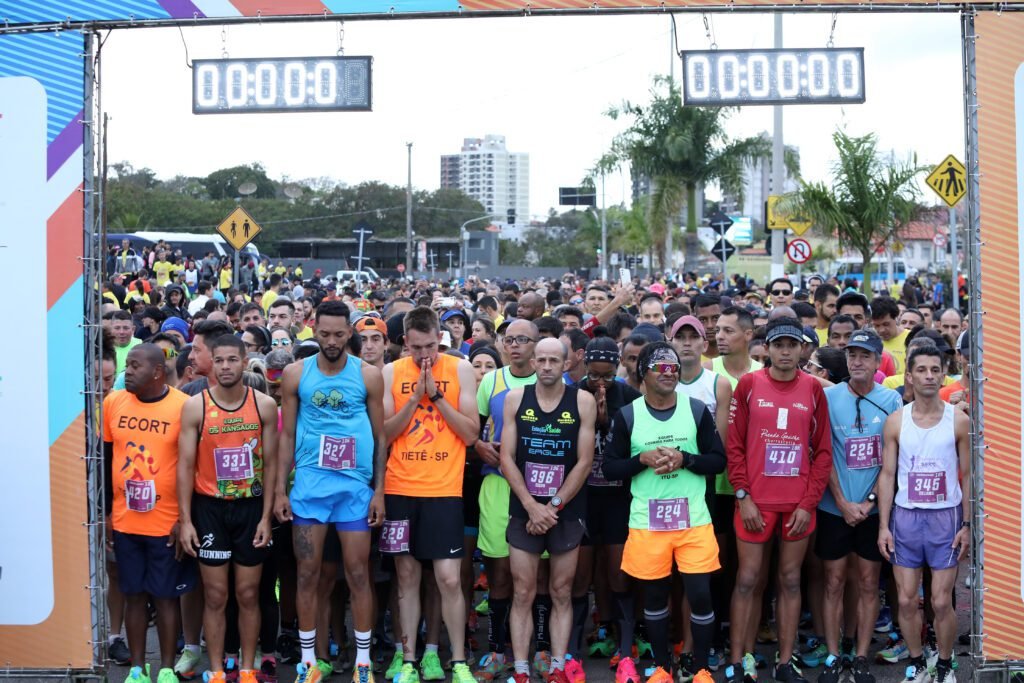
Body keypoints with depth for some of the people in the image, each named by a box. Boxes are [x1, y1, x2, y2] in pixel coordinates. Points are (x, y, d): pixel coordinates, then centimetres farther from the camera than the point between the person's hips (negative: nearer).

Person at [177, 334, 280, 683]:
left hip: (251, 506, 1)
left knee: (248, 594, 7)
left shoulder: (265, 405, -3)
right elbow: (185, 466, -5)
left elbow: (270, 464, 1)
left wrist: (266, 516, -4)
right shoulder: (195, 407, -7)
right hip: (209, 508, -1)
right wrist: (185, 520, -9)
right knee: (215, 595, 4)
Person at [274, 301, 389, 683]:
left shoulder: (369, 376, 0)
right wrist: (280, 490, 2)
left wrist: (379, 490, 0)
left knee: (358, 573, 4)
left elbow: (380, 436, 4)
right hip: (309, 483, 1)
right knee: (307, 573, 5)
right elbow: (287, 435, 6)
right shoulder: (296, 374, 2)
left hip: (355, 484, -1)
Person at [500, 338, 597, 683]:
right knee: (523, 594, 2)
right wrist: (532, 505, -11)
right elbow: (507, 458, -2)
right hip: (524, 510, 1)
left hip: (567, 511, -1)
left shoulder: (583, 401, -3)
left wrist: (554, 506, -10)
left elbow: (584, 462, -5)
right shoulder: (516, 399, 1)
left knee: (561, 594, 7)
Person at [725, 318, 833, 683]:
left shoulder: (813, 388, 3)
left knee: (791, 581, 8)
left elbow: (823, 451, 3)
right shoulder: (748, 384, 0)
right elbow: (734, 445, -1)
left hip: (799, 503, 1)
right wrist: (743, 497, -8)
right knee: (747, 580, 2)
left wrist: (808, 503, -4)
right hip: (755, 501, -1)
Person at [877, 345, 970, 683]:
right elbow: (887, 475, 2)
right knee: (907, 600, 4)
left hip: (945, 516, -1)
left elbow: (967, 475, 3)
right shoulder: (896, 421, 0)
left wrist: (967, 525, -2)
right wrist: (883, 525, -3)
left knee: (941, 602, -1)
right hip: (905, 516, 1)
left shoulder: (958, 420, -2)